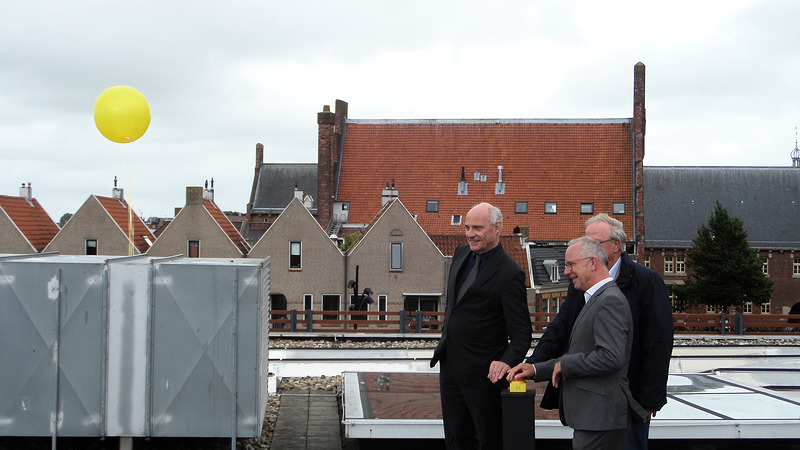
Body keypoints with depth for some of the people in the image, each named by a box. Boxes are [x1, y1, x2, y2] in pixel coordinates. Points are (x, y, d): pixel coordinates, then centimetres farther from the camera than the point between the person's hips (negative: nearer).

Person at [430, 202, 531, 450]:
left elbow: (521, 332, -19)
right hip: (450, 364, 8)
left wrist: (507, 361, -36)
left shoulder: (510, 274, -18)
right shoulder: (461, 253, 6)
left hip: (483, 372, -8)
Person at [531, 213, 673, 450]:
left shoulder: (647, 281, -9)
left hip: (630, 394, -5)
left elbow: (659, 342, -11)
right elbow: (560, 328, 1)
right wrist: (532, 365, -14)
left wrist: (650, 399, -13)